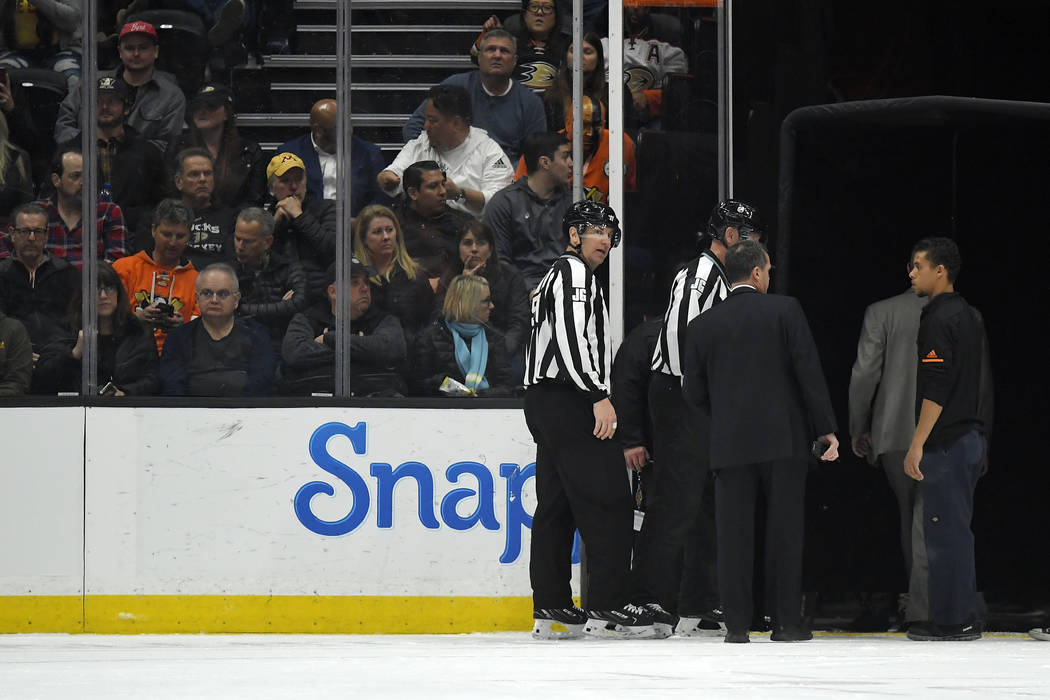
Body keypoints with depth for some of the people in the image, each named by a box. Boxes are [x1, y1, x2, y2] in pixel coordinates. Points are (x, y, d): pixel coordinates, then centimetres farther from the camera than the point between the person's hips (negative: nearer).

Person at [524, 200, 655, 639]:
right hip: (569, 402, -11)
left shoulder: (555, 276, 26)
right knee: (607, 503, -11)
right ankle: (607, 607, -14)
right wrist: (599, 396, -23)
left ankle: (550, 608, 7)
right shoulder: (575, 273, -7)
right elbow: (572, 337, -20)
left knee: (556, 505, 9)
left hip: (545, 403, 11)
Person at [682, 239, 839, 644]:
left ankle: (736, 625, 1)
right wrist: (825, 428, -1)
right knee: (785, 531, 4)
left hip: (730, 444, 2)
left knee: (734, 535, 4)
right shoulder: (785, 310, -2)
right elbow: (809, 371, -6)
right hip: (785, 441, -2)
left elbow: (693, 392, 7)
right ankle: (786, 622, 3)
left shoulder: (702, 326, 5)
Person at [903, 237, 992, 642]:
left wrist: (918, 445, -19)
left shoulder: (939, 320, -14)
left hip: (946, 442, -10)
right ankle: (964, 617, 17)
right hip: (972, 437, 10)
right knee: (956, 529, 14)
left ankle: (950, 621, -6)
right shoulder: (969, 316, 16)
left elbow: (936, 389, -21)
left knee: (944, 529, -6)